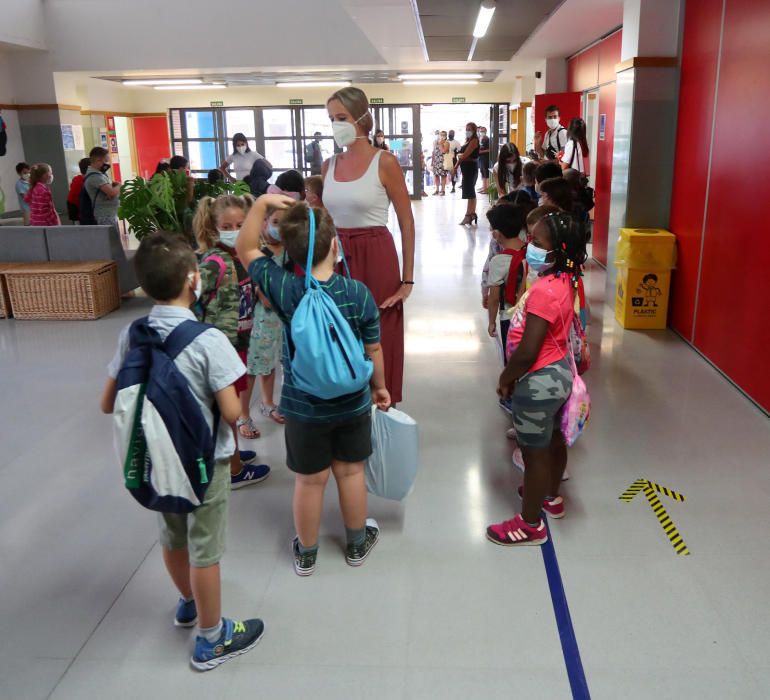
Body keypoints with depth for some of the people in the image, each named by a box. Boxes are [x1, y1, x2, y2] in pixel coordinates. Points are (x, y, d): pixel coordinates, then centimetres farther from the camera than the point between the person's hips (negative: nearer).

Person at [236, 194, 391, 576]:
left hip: (303, 407, 0)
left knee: (309, 480, 14)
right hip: (353, 402, 1)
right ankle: (357, 544, 38)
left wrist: (261, 203, -5)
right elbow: (373, 349, -6)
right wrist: (380, 386, 10)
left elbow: (246, 249, -2)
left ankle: (305, 553, 34)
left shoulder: (283, 289, -18)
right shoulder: (358, 293, -17)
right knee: (350, 472, 18)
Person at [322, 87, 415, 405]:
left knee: (378, 340, 4)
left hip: (375, 259, -5)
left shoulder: (385, 162, -8)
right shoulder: (329, 165, 7)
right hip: (337, 259, 5)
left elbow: (407, 224, -6)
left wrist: (408, 279, -10)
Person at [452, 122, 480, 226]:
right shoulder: (468, 140, 17)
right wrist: (456, 166, 8)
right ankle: (472, 214, 16)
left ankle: (468, 215, -7)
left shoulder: (474, 140, -12)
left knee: (469, 192, -8)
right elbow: (462, 155, 16)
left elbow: (465, 155, -20)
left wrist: (458, 155, 1)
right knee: (470, 191, 11)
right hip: (467, 167, 10)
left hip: (471, 167, -10)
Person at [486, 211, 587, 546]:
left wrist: (506, 379, -12)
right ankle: (551, 497, 48)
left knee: (535, 452, 6)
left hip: (539, 381, -10)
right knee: (553, 440, 26)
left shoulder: (544, 291, -29)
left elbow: (527, 352, -29)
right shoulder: (563, 281, 1)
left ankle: (531, 524, 23)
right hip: (557, 372, 10)